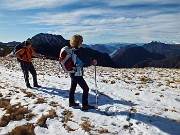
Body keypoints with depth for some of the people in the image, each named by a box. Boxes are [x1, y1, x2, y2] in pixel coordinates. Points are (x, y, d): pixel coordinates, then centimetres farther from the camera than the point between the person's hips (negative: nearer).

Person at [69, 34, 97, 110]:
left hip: (72, 73, 10)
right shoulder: (76, 51, -23)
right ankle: (85, 105, 8)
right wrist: (92, 63, -22)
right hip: (77, 74, -10)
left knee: (73, 88, 21)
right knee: (86, 89, 1)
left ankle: (71, 102, 36)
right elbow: (81, 63, -26)